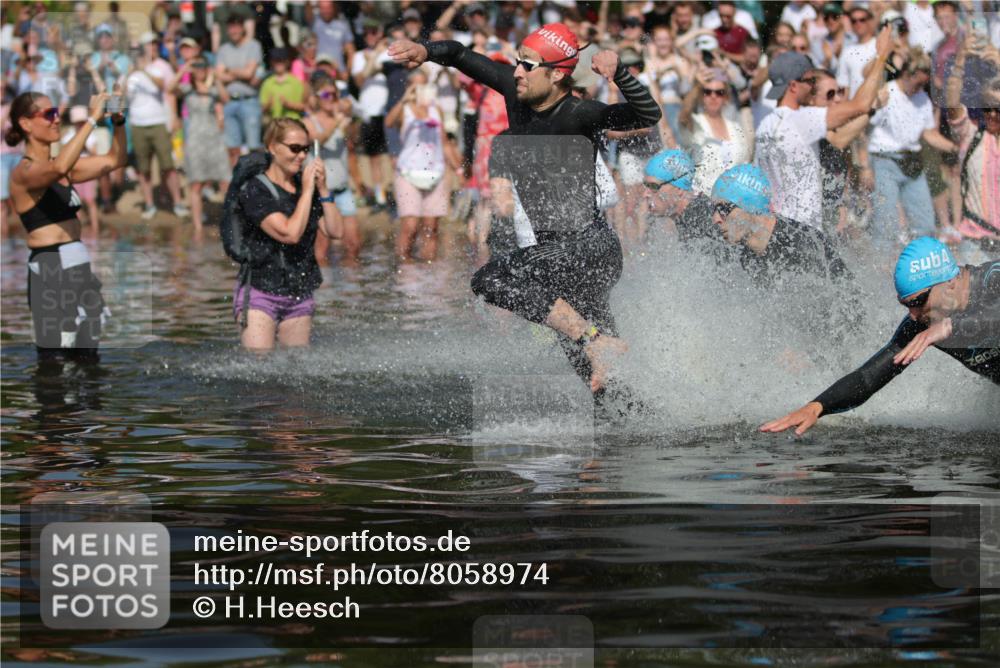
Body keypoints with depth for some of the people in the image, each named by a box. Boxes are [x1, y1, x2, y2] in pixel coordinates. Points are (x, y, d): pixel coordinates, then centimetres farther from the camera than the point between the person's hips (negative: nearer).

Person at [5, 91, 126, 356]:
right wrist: (92, 119, -29)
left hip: (80, 269, 8)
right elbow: (58, 168, -32)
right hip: (50, 273, -8)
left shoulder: (60, 167, 14)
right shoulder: (23, 172, -11)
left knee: (88, 355, 9)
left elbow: (114, 161, 17)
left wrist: (118, 121, 0)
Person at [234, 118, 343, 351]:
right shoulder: (255, 190, -11)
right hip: (259, 294, -6)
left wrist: (323, 189, -5)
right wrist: (307, 191, -15)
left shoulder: (306, 185, 9)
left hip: (299, 297, 6)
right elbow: (290, 233, -22)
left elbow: (335, 231, 3)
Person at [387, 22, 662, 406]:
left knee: (491, 281, -25)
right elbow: (462, 57, 11)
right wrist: (425, 51, -8)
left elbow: (648, 116, -30)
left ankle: (596, 340, -24)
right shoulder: (516, 90, 1)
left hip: (589, 247, -8)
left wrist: (618, 73, -45)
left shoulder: (577, 115, -19)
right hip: (557, 249, 8)